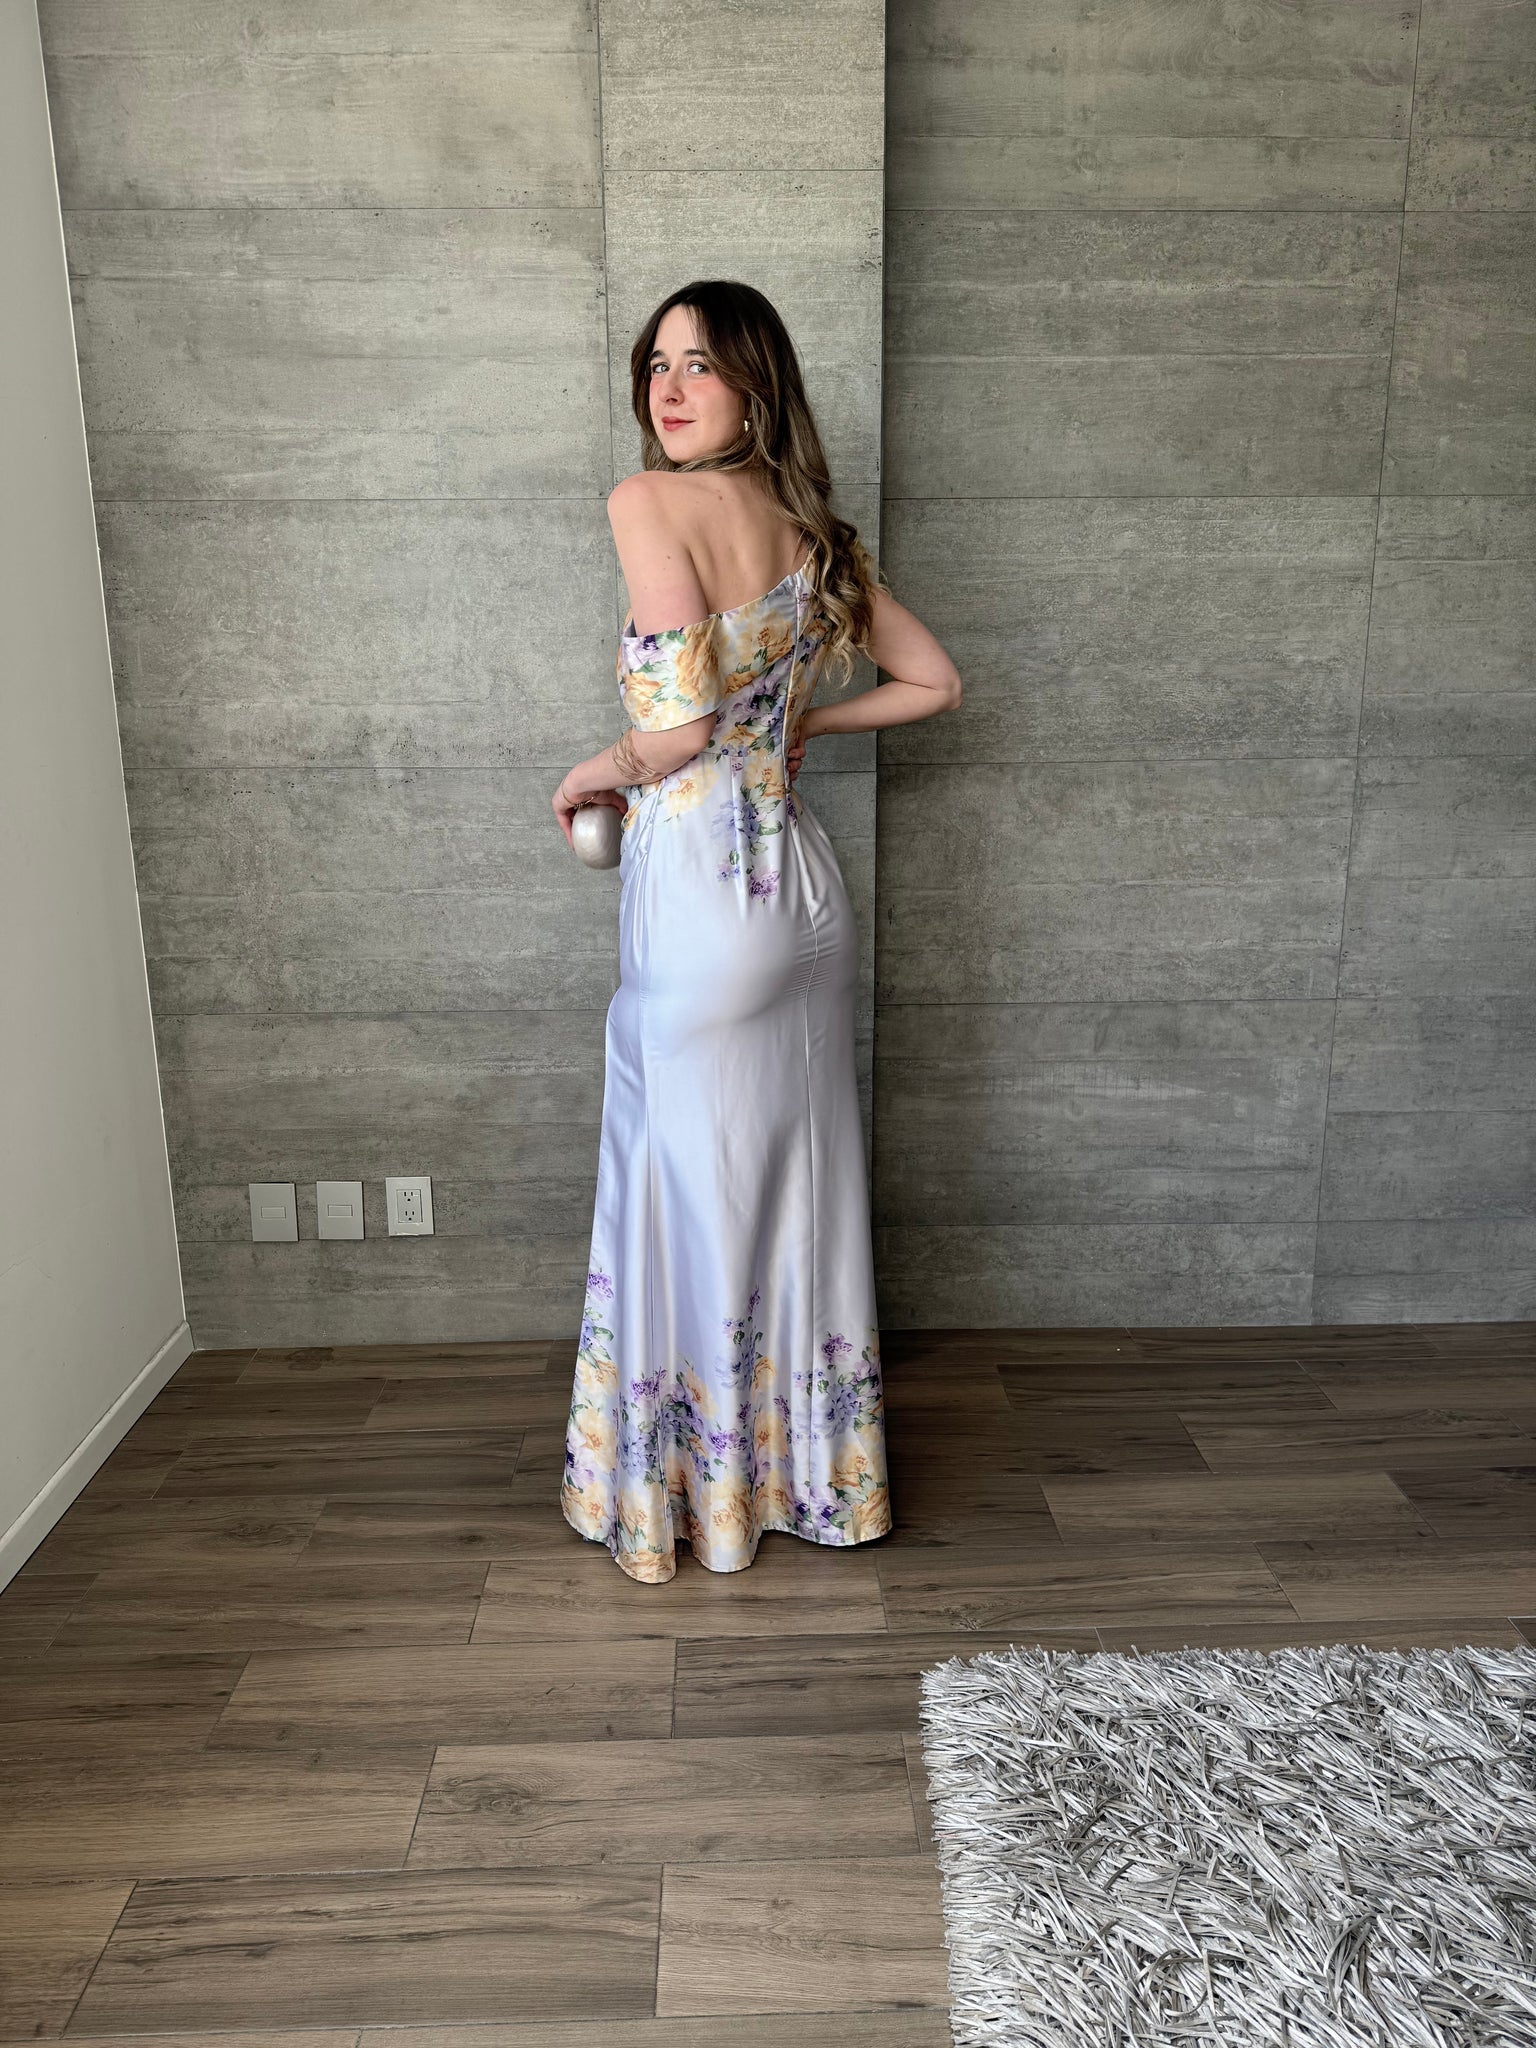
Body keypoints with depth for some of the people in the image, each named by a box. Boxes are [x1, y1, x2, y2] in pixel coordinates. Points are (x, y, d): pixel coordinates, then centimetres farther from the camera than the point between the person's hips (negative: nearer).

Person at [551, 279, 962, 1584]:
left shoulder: (650, 502, -11)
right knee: (798, 1177, 17)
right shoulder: (812, 525, 10)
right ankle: (821, 1473, 35)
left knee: (693, 1185, 7)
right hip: (802, 881, 7)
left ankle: (687, 1495, 27)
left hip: (702, 885, -7)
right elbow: (935, 682, 14)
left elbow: (683, 715, -22)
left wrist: (605, 771, -3)